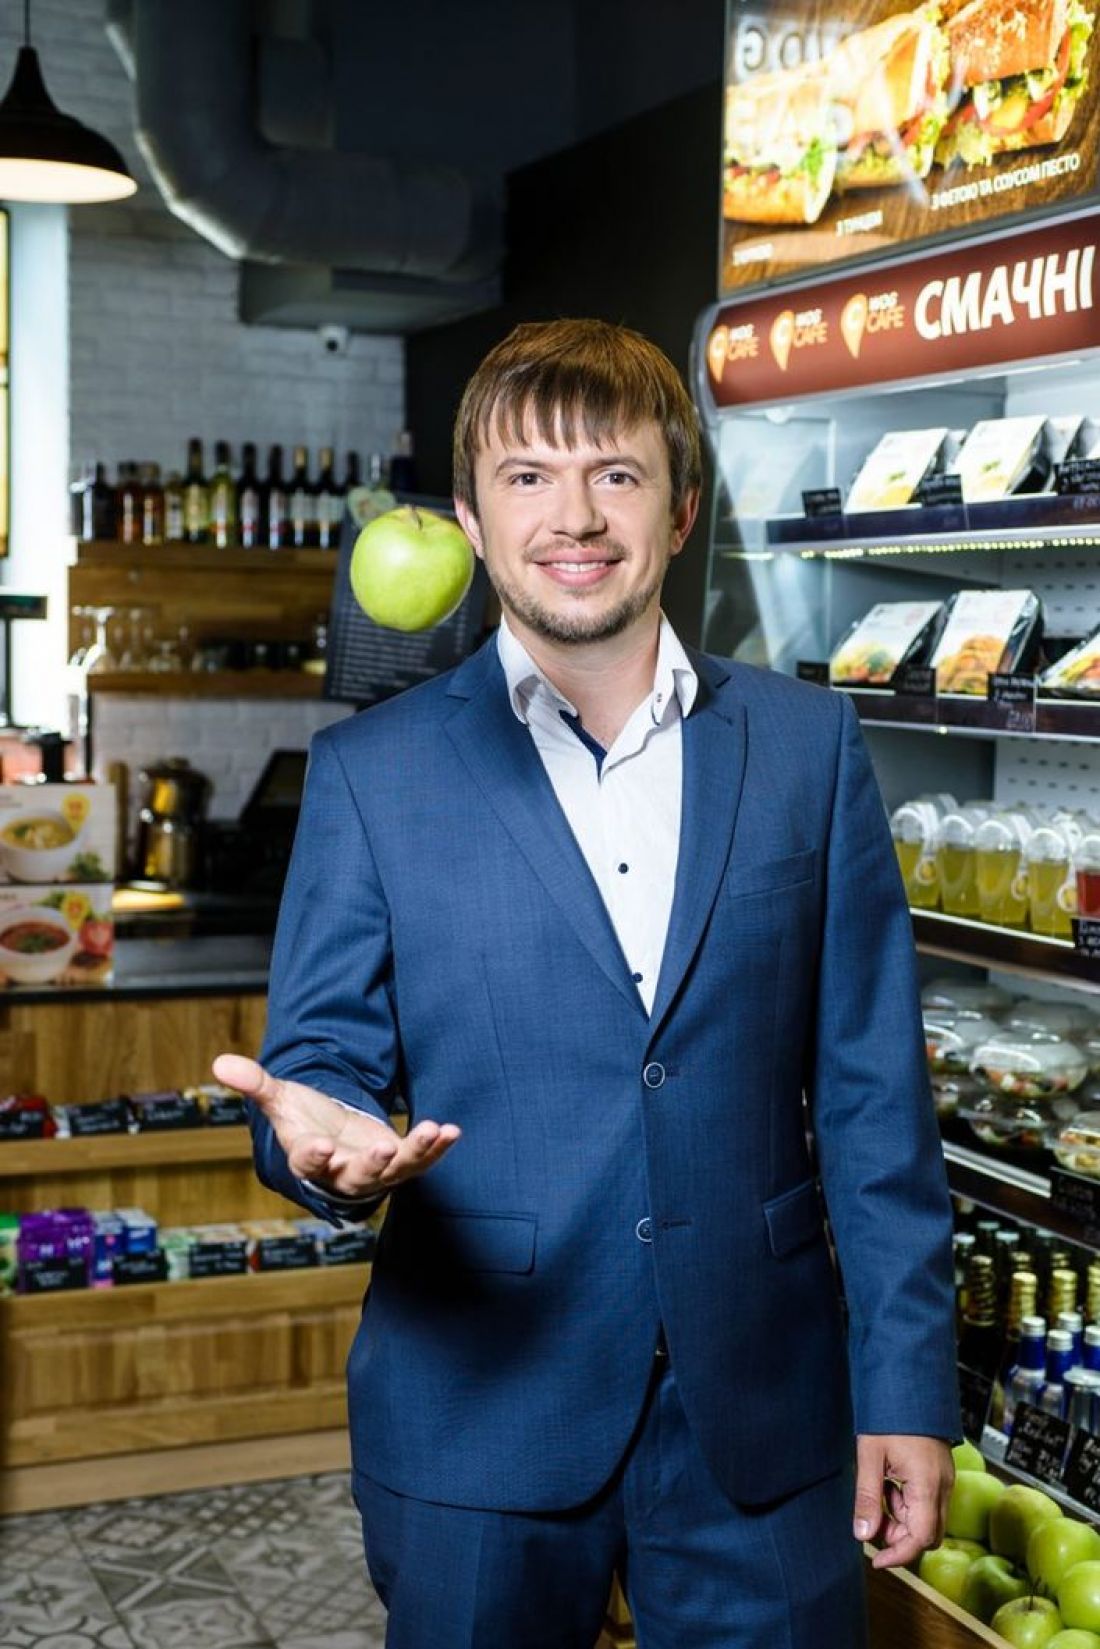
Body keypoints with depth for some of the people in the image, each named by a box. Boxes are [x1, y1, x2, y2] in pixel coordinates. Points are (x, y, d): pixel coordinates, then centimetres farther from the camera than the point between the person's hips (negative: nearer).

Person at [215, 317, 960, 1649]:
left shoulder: (808, 747, 3)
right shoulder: (370, 772, -1)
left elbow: (871, 1092, 2)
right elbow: (321, 1058, 0)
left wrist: (905, 1385, 0)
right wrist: (323, 1131, -25)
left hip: (761, 1415, 1)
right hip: (480, 1412, -1)